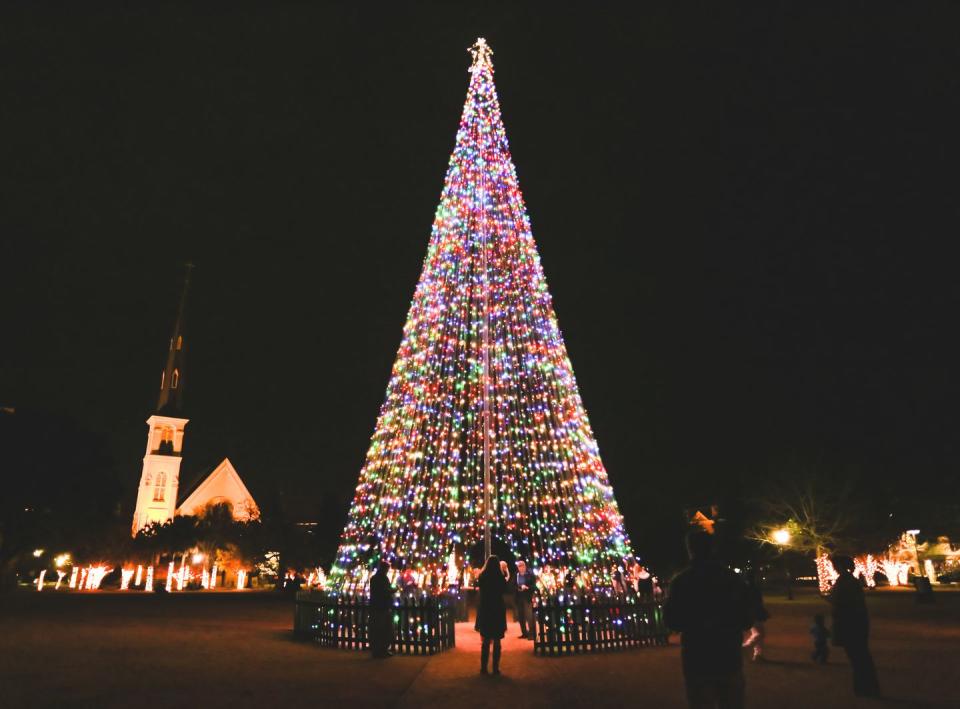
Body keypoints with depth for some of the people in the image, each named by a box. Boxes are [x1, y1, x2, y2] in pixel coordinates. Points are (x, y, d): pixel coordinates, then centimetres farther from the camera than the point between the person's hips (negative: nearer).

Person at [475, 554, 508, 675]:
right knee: (496, 642, 5)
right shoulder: (500, 577, -11)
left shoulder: (482, 576, -5)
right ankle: (495, 668, 3)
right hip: (498, 610, -2)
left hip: (484, 611, 2)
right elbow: (505, 591, 5)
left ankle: (483, 668, 9)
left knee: (486, 641, 10)